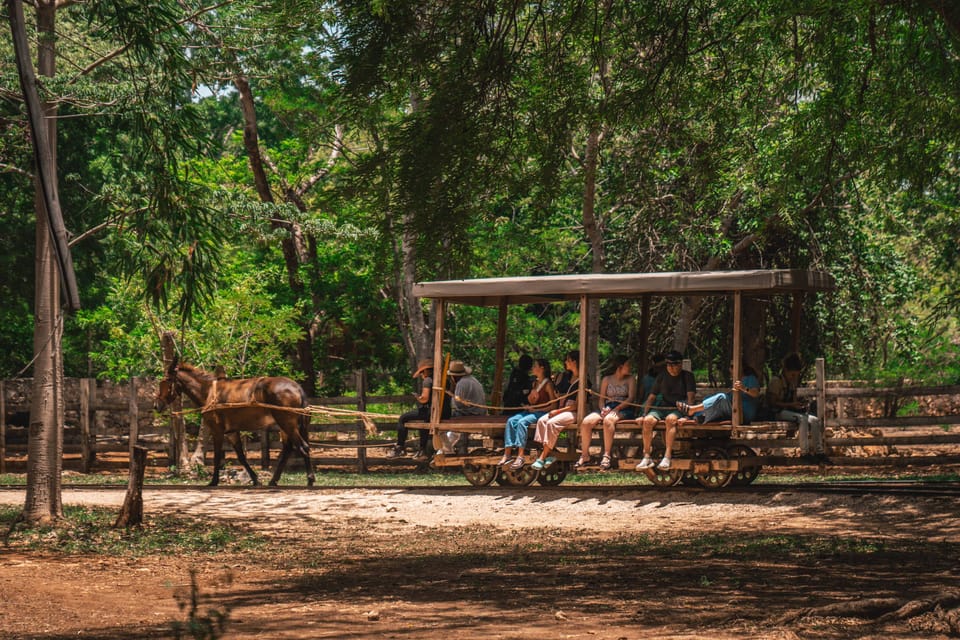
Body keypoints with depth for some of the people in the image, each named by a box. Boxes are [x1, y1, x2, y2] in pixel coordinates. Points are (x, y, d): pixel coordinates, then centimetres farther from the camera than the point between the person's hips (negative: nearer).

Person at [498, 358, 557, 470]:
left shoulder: (548, 384, -8)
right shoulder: (535, 382, 16)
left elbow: (553, 405, -12)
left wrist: (535, 409, -13)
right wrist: (531, 396, -5)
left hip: (542, 412, -8)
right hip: (531, 410, 8)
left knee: (522, 422, -32)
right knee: (511, 420, -16)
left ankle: (520, 457, -36)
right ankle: (507, 454, -24)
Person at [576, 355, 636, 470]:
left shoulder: (630, 379, 13)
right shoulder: (606, 380, 20)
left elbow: (630, 398, 0)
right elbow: (602, 398, 16)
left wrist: (616, 409, -14)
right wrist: (603, 408, -7)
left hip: (623, 410, -4)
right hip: (607, 408, 4)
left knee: (608, 420, -39)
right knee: (586, 422, -25)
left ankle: (607, 455, -38)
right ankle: (585, 455, -18)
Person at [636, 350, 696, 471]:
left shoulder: (687, 376, 6)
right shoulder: (662, 376, 17)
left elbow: (690, 396, -6)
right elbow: (651, 396, 16)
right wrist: (644, 414, 3)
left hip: (680, 408, -4)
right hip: (664, 407, 4)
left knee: (670, 419, -38)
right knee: (648, 420, -27)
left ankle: (667, 457, -42)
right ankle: (646, 457, -27)